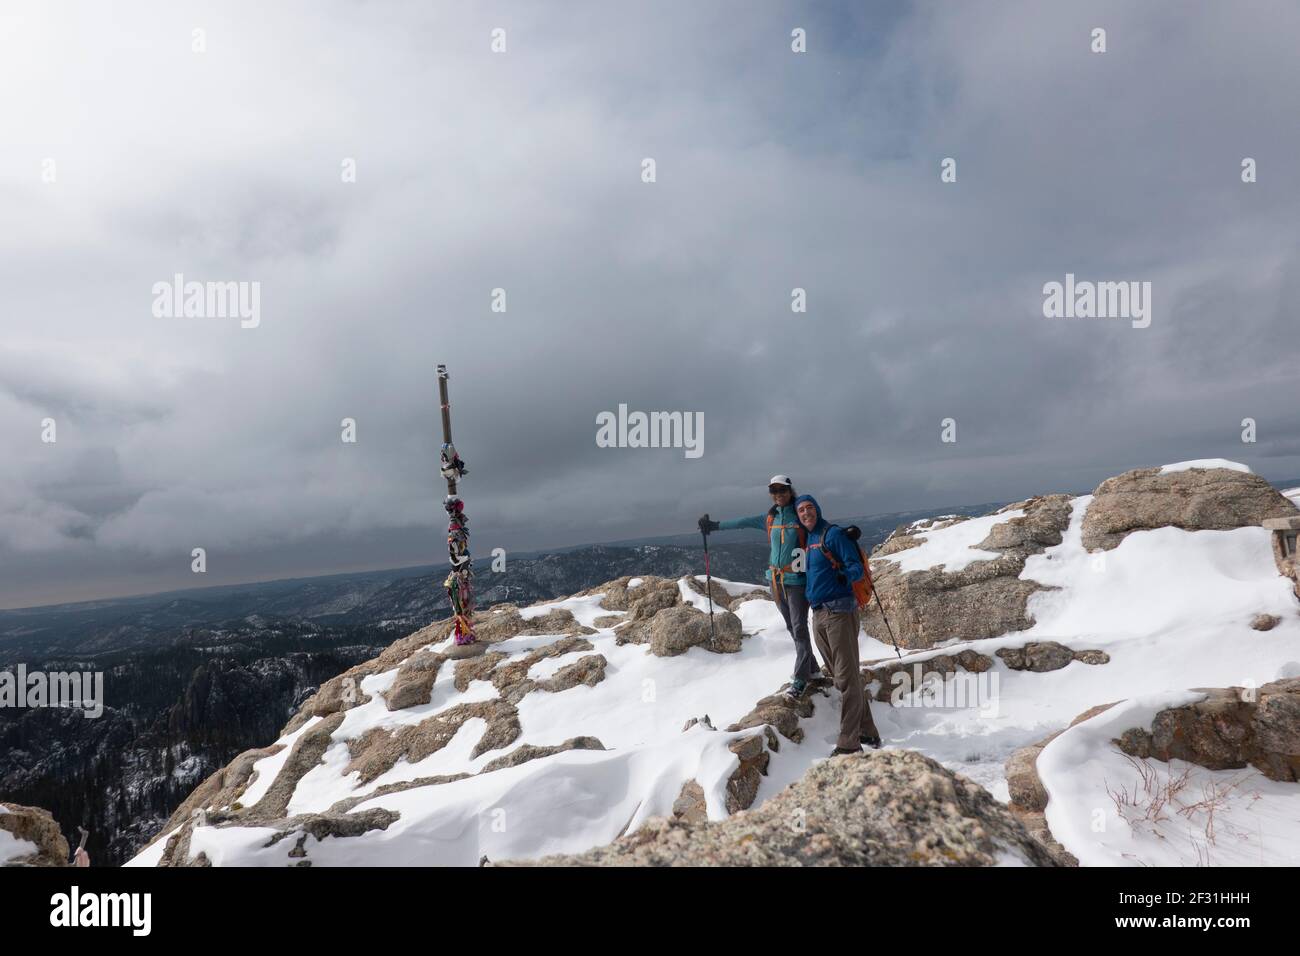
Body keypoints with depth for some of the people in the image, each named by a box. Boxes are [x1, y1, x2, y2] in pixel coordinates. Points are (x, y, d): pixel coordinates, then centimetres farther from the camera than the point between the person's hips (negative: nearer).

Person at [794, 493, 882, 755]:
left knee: (848, 679, -6)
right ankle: (867, 732, 26)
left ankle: (848, 743, -4)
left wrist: (846, 576, -34)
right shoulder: (808, 540, 17)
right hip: (818, 616, 9)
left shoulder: (834, 534, -6)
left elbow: (857, 567, -14)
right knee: (841, 678, 14)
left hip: (839, 612, -9)